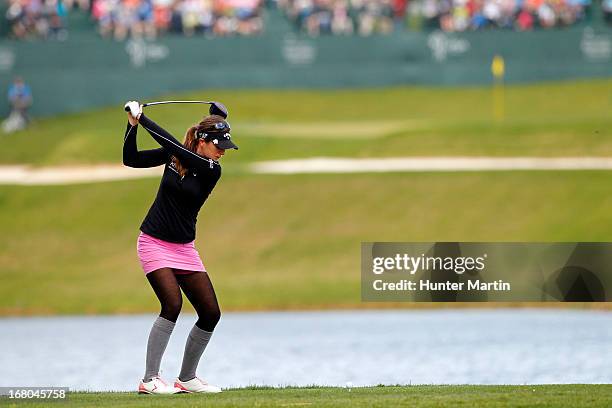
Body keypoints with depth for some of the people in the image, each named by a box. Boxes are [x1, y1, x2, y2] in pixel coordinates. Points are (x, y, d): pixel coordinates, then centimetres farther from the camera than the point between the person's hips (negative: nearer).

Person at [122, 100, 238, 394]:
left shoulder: (212, 170, -7)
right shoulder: (175, 155, -3)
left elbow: (173, 145, -20)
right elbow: (131, 159, 2)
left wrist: (142, 119, -20)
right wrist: (133, 125, -11)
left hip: (184, 248, 3)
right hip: (154, 243, -3)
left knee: (211, 313, 0)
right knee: (172, 304, -22)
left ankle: (187, 379, 18)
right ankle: (149, 380, -18)